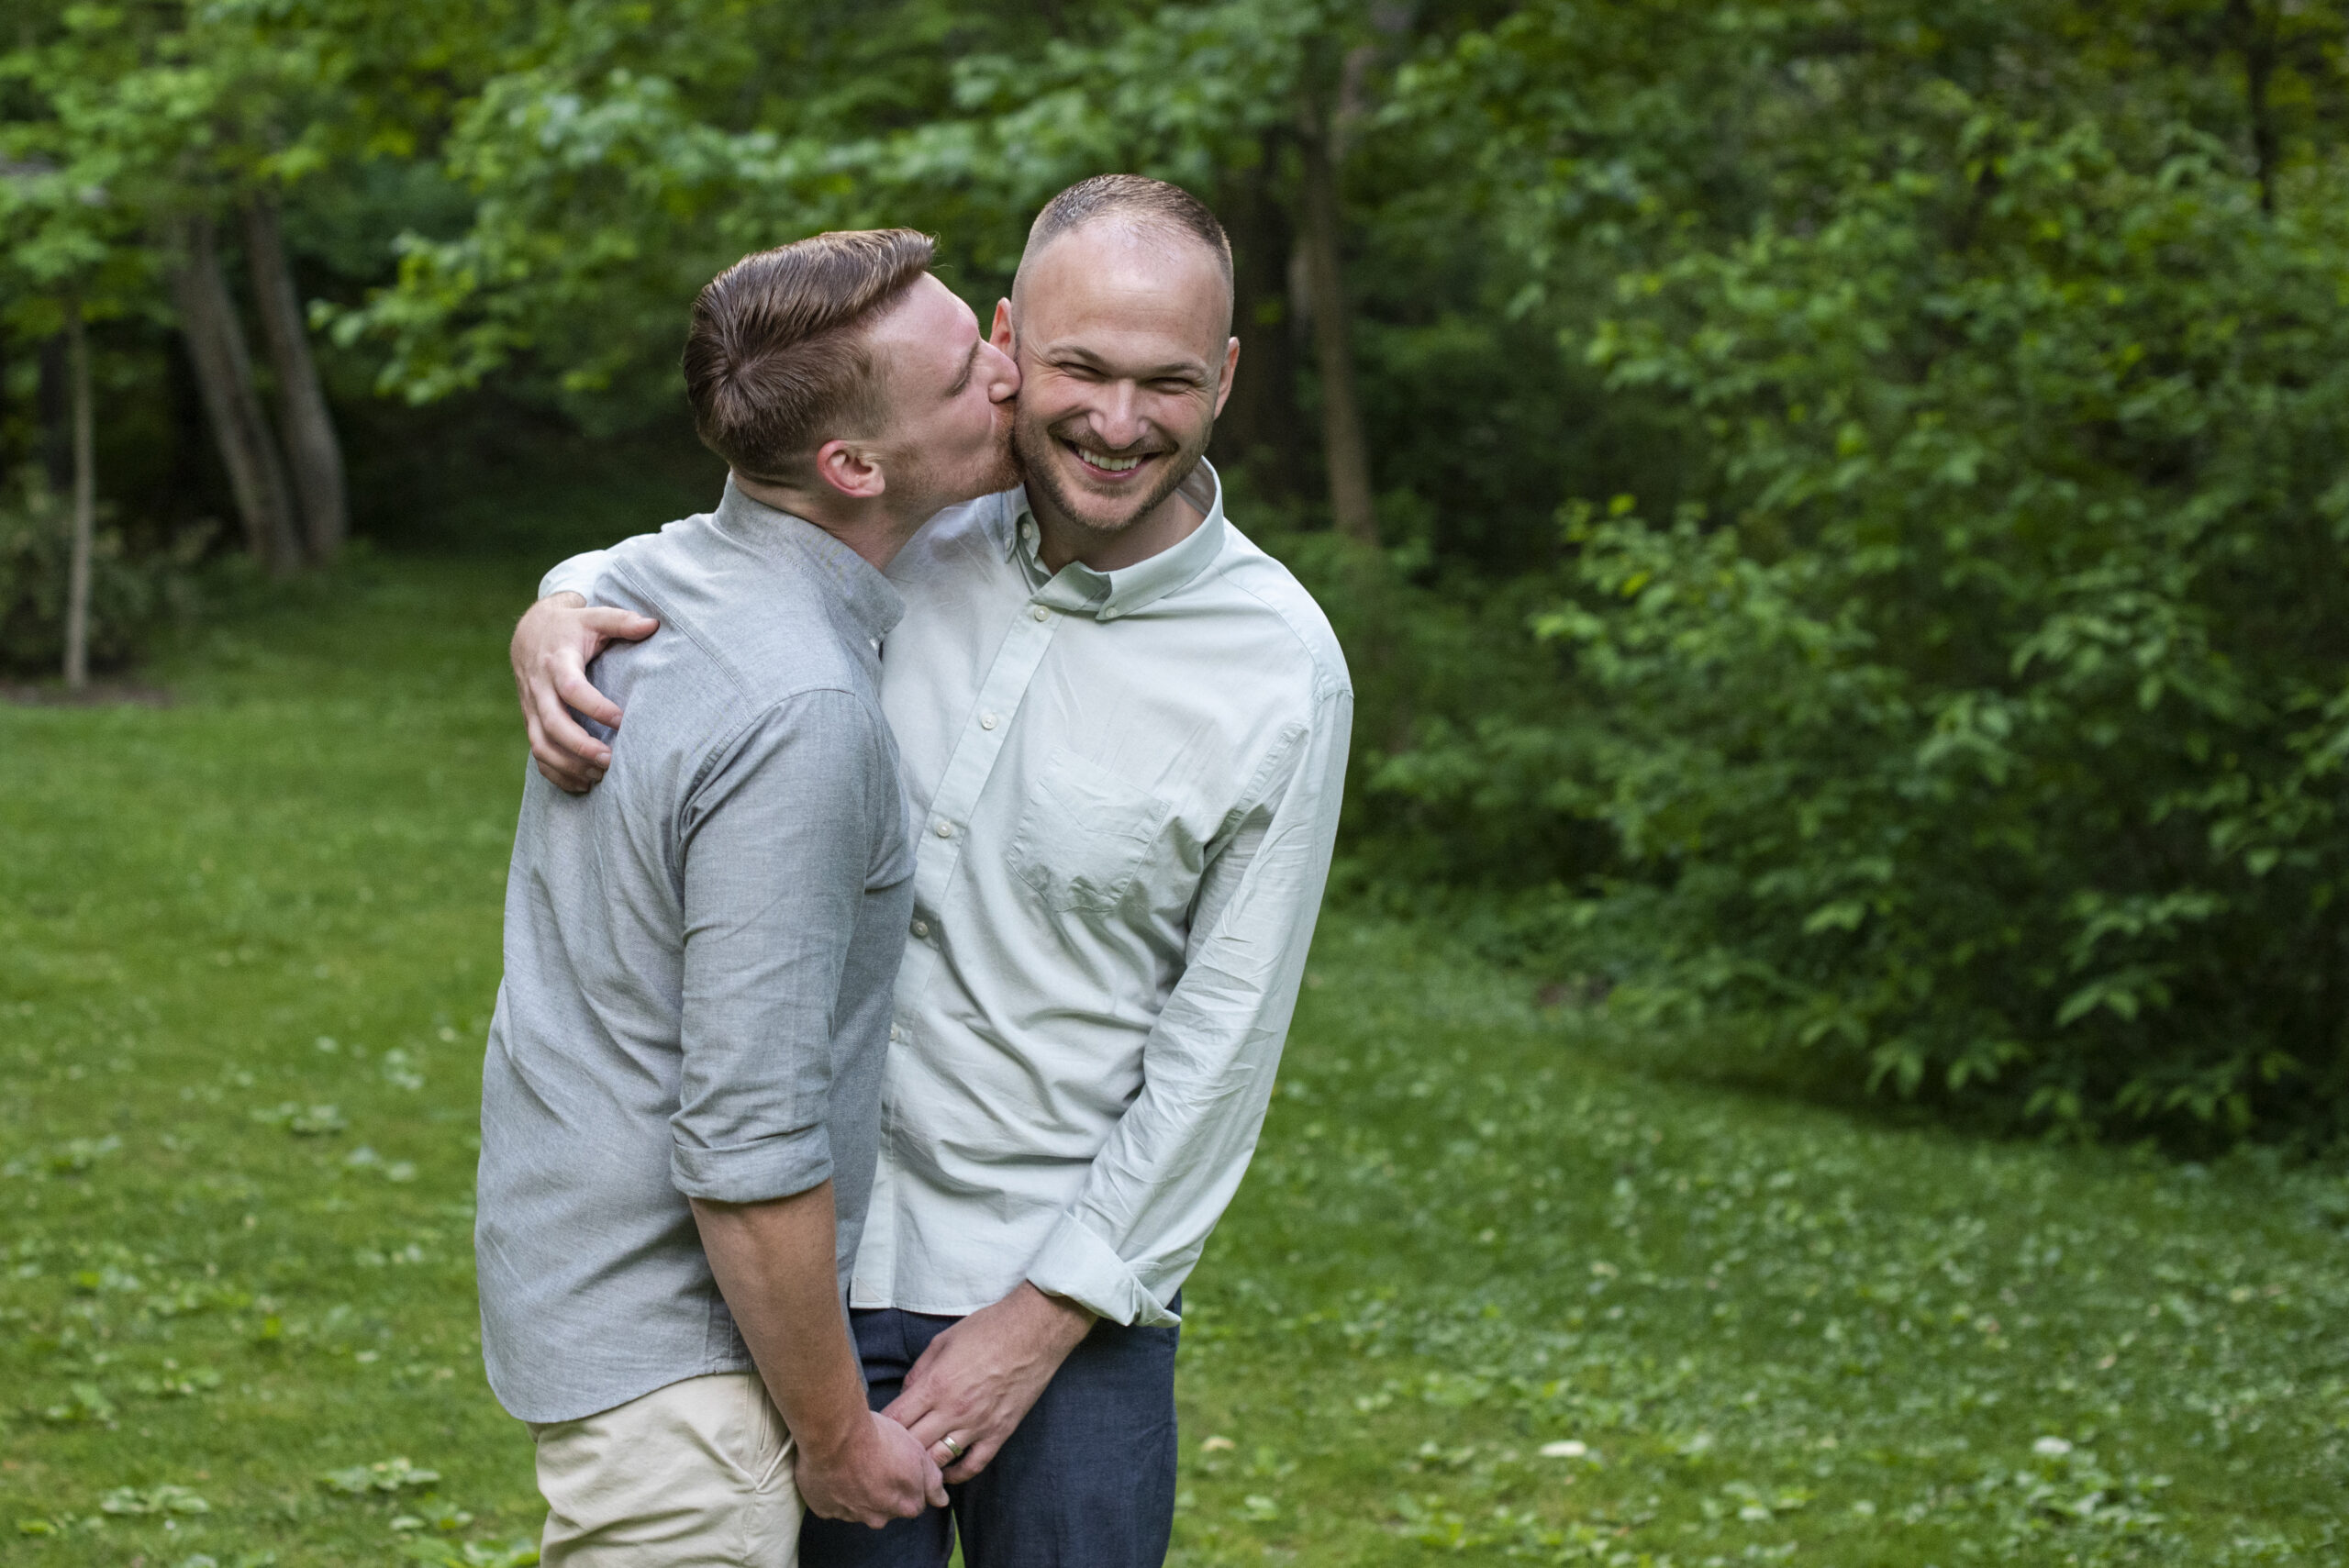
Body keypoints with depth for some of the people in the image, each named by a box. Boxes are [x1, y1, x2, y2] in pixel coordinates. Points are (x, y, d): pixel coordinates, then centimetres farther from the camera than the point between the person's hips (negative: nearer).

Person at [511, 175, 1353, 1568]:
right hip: (814, 1243, 3)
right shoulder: (914, 526, -3)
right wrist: (559, 617, -12)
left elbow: (1219, 1048, -9)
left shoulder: (1280, 677, -11)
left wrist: (1043, 1317, -9)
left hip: (1074, 1288, -2)